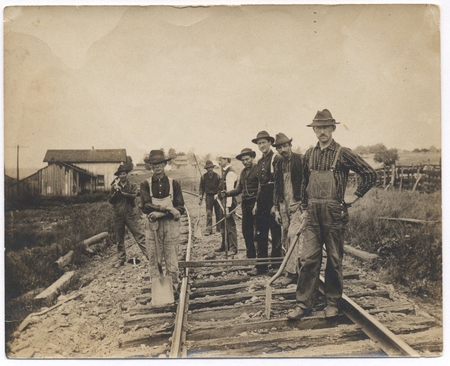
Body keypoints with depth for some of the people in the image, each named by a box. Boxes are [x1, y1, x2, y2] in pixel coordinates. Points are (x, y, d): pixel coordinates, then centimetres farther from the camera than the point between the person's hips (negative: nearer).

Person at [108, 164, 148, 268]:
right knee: (119, 239, 11)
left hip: (130, 214, -2)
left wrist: (122, 192, -19)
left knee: (140, 235, -10)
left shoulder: (132, 186, 4)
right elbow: (110, 201, 3)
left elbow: (134, 196, -14)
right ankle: (121, 259, 23)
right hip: (118, 215, 3)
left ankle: (149, 254, -11)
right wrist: (115, 192, -11)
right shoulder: (114, 187, 9)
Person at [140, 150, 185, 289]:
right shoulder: (145, 184, 4)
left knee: (172, 260, 3)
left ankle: (173, 286, 14)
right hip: (153, 226, 1)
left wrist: (160, 213, -17)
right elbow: (145, 207, -9)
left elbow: (180, 209, -3)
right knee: (154, 260, 6)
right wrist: (167, 208, -18)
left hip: (171, 225, 0)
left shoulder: (174, 184, 4)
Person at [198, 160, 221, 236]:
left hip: (217, 196, 0)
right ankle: (209, 229, 2)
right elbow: (201, 188, 5)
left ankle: (219, 228, 18)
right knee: (208, 214, -2)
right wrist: (200, 198, 0)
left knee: (218, 213, 6)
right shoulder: (204, 176, 0)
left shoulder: (217, 176, -2)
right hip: (208, 196, 0)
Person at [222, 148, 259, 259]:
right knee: (246, 230, 10)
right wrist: (227, 193, 0)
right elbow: (238, 189, 17)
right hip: (245, 204, 8)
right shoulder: (243, 172, 18)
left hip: (256, 203, -8)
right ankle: (250, 255, 20)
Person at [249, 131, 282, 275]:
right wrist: (257, 202, 15)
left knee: (276, 234, 2)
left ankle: (276, 265, 14)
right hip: (262, 200, 8)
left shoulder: (276, 159, -8)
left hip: (274, 200, -8)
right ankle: (261, 266, 16)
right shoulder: (260, 162, 16)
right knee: (260, 235, 8)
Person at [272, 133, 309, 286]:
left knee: (293, 236, -14)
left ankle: (291, 272, -10)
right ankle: (295, 267, 17)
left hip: (298, 204, -6)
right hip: (284, 205, 6)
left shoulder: (301, 160, -3)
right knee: (285, 239, 6)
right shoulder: (278, 165, 14)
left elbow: (307, 182, -6)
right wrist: (276, 209, 12)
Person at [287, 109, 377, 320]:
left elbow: (369, 174, -3)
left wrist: (355, 196, -2)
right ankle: (303, 304, 9)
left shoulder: (342, 154, -6)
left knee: (334, 259, 7)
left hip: (334, 213, -4)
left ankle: (333, 303, 21)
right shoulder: (309, 154, 9)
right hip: (313, 214, 4)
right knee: (308, 259, 1)